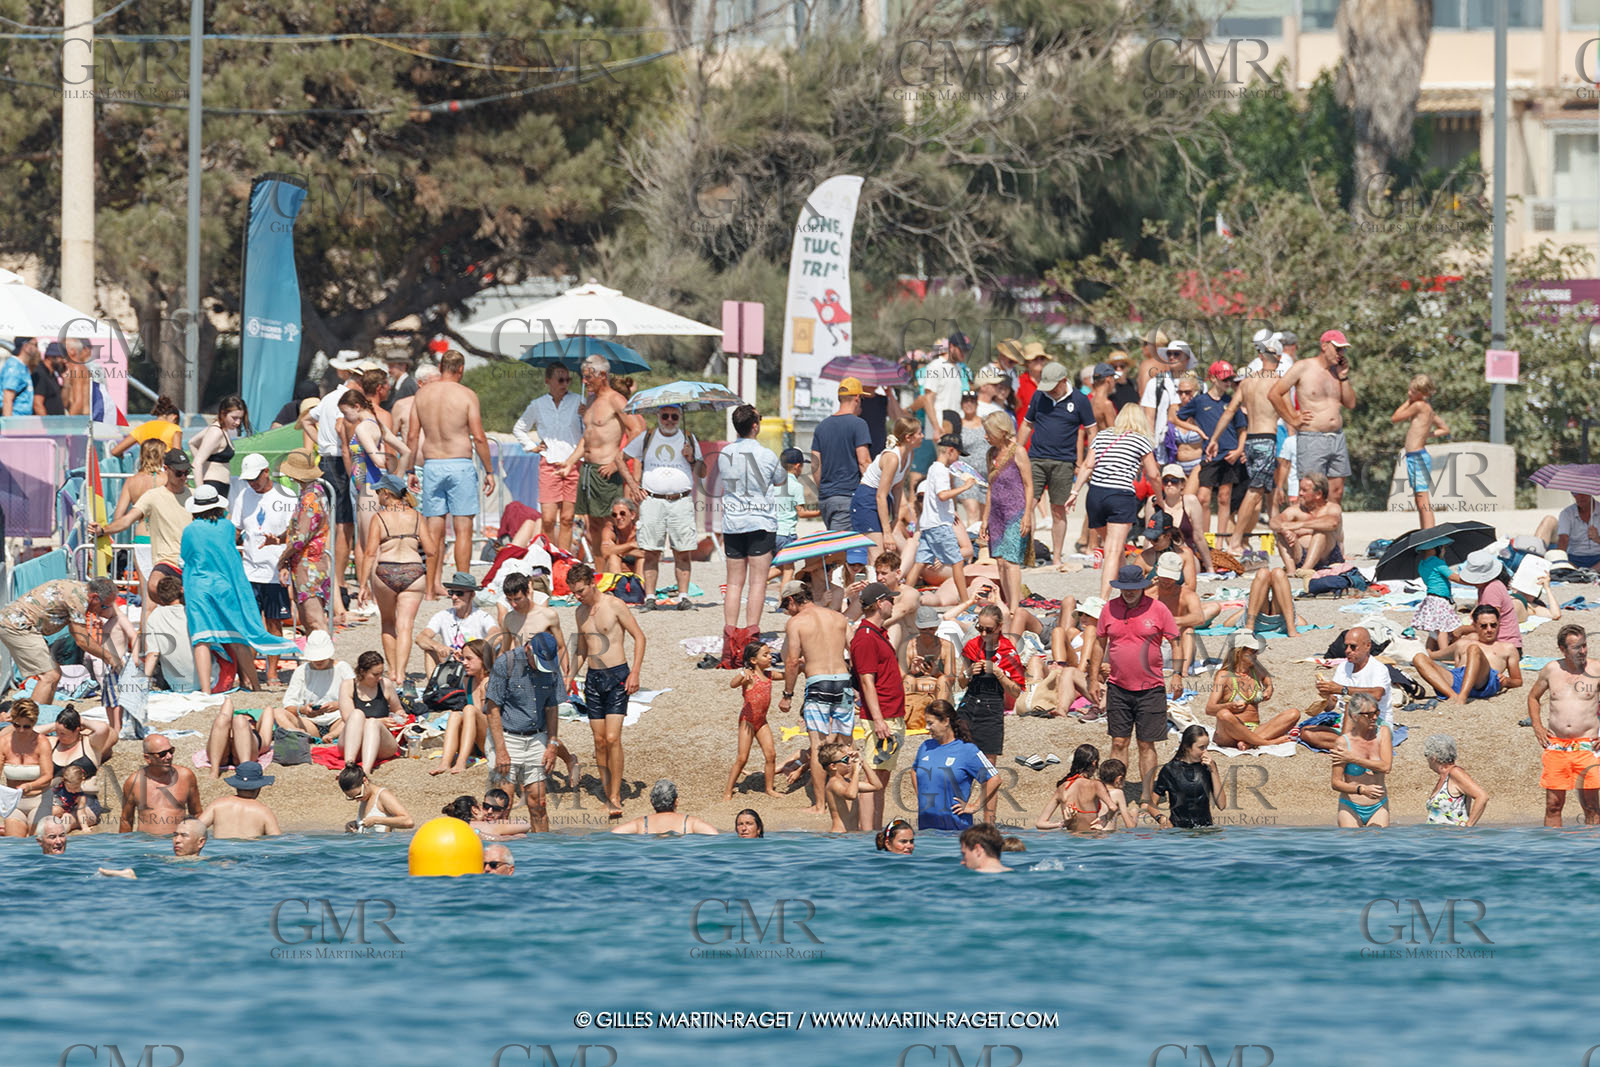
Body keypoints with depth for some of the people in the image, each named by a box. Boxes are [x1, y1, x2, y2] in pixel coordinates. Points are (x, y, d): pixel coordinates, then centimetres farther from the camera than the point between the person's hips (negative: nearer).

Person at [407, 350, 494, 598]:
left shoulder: (422, 395, 5)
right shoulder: (467, 395, -6)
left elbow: (412, 436, 6)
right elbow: (478, 437, -8)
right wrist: (489, 471, 0)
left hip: (431, 465, 3)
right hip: (460, 464, -3)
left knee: (434, 529, 8)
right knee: (463, 529, 0)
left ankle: (431, 587, 7)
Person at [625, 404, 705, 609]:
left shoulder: (689, 439, 14)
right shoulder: (646, 438, 12)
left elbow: (702, 473, 15)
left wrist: (693, 459, -5)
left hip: (681, 501, 0)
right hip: (652, 500, 0)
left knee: (683, 553, -5)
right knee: (651, 552, -4)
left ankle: (683, 596, -1)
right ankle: (650, 597, -2)